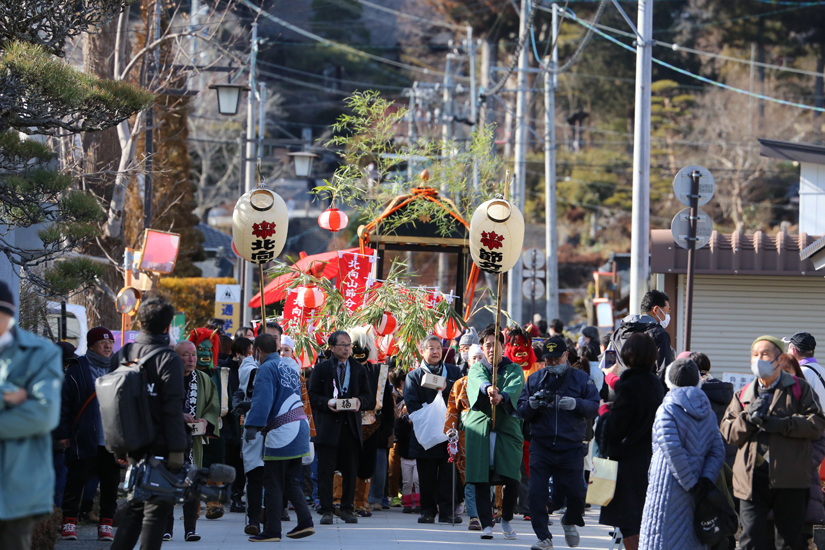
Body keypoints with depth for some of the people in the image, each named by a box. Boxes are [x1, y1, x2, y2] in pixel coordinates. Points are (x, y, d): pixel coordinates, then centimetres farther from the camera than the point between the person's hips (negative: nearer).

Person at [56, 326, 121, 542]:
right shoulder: (78, 369, -1)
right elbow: (63, 402, -1)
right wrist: (62, 433, -5)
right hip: (83, 441, -3)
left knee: (110, 483, 5)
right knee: (76, 480, 0)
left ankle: (106, 524, 13)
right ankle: (69, 522, 8)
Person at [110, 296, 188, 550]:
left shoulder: (121, 355, 7)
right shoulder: (168, 359, -12)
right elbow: (173, 408, -16)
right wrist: (177, 449, -14)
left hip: (133, 447, 6)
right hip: (159, 448, -6)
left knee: (134, 507, 15)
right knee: (156, 509, -1)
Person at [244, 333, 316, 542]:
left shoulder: (267, 368, -9)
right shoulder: (290, 368, 18)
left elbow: (263, 400, -20)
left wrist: (252, 426, -24)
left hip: (281, 432, -9)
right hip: (300, 425, 9)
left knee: (273, 483, -2)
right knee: (290, 481, 16)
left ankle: (272, 531, -1)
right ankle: (305, 522, 9)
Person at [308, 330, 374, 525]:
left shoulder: (358, 369, 13)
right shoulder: (321, 368, 6)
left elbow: (370, 397, 10)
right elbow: (313, 395, 1)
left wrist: (360, 401, -12)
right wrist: (327, 402, -18)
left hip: (351, 426, 2)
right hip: (328, 425, -2)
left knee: (351, 471, 4)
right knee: (326, 470, -4)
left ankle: (347, 509, 15)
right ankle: (326, 511, 0)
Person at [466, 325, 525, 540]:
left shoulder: (514, 369, 10)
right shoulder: (476, 369, 10)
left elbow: (515, 387, -13)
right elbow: (479, 381, -15)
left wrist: (501, 396, -36)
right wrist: (488, 388, -39)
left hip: (507, 428, 0)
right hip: (480, 429, 0)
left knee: (512, 479, -7)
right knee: (481, 479, -6)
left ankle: (506, 520, 14)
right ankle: (486, 524, 1)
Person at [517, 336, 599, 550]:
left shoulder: (581, 379, 4)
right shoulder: (534, 380, 10)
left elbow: (595, 407, -2)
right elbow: (521, 411, 8)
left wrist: (575, 404, -19)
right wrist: (532, 404, -14)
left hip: (571, 447, -1)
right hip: (541, 446, 1)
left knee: (576, 493, 0)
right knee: (537, 493, -8)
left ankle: (570, 522, 32)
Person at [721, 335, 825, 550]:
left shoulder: (799, 389, 7)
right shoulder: (744, 395, 17)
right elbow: (728, 434, 9)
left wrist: (783, 424, -15)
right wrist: (747, 418, -10)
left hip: (789, 478, -2)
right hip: (752, 479, 3)